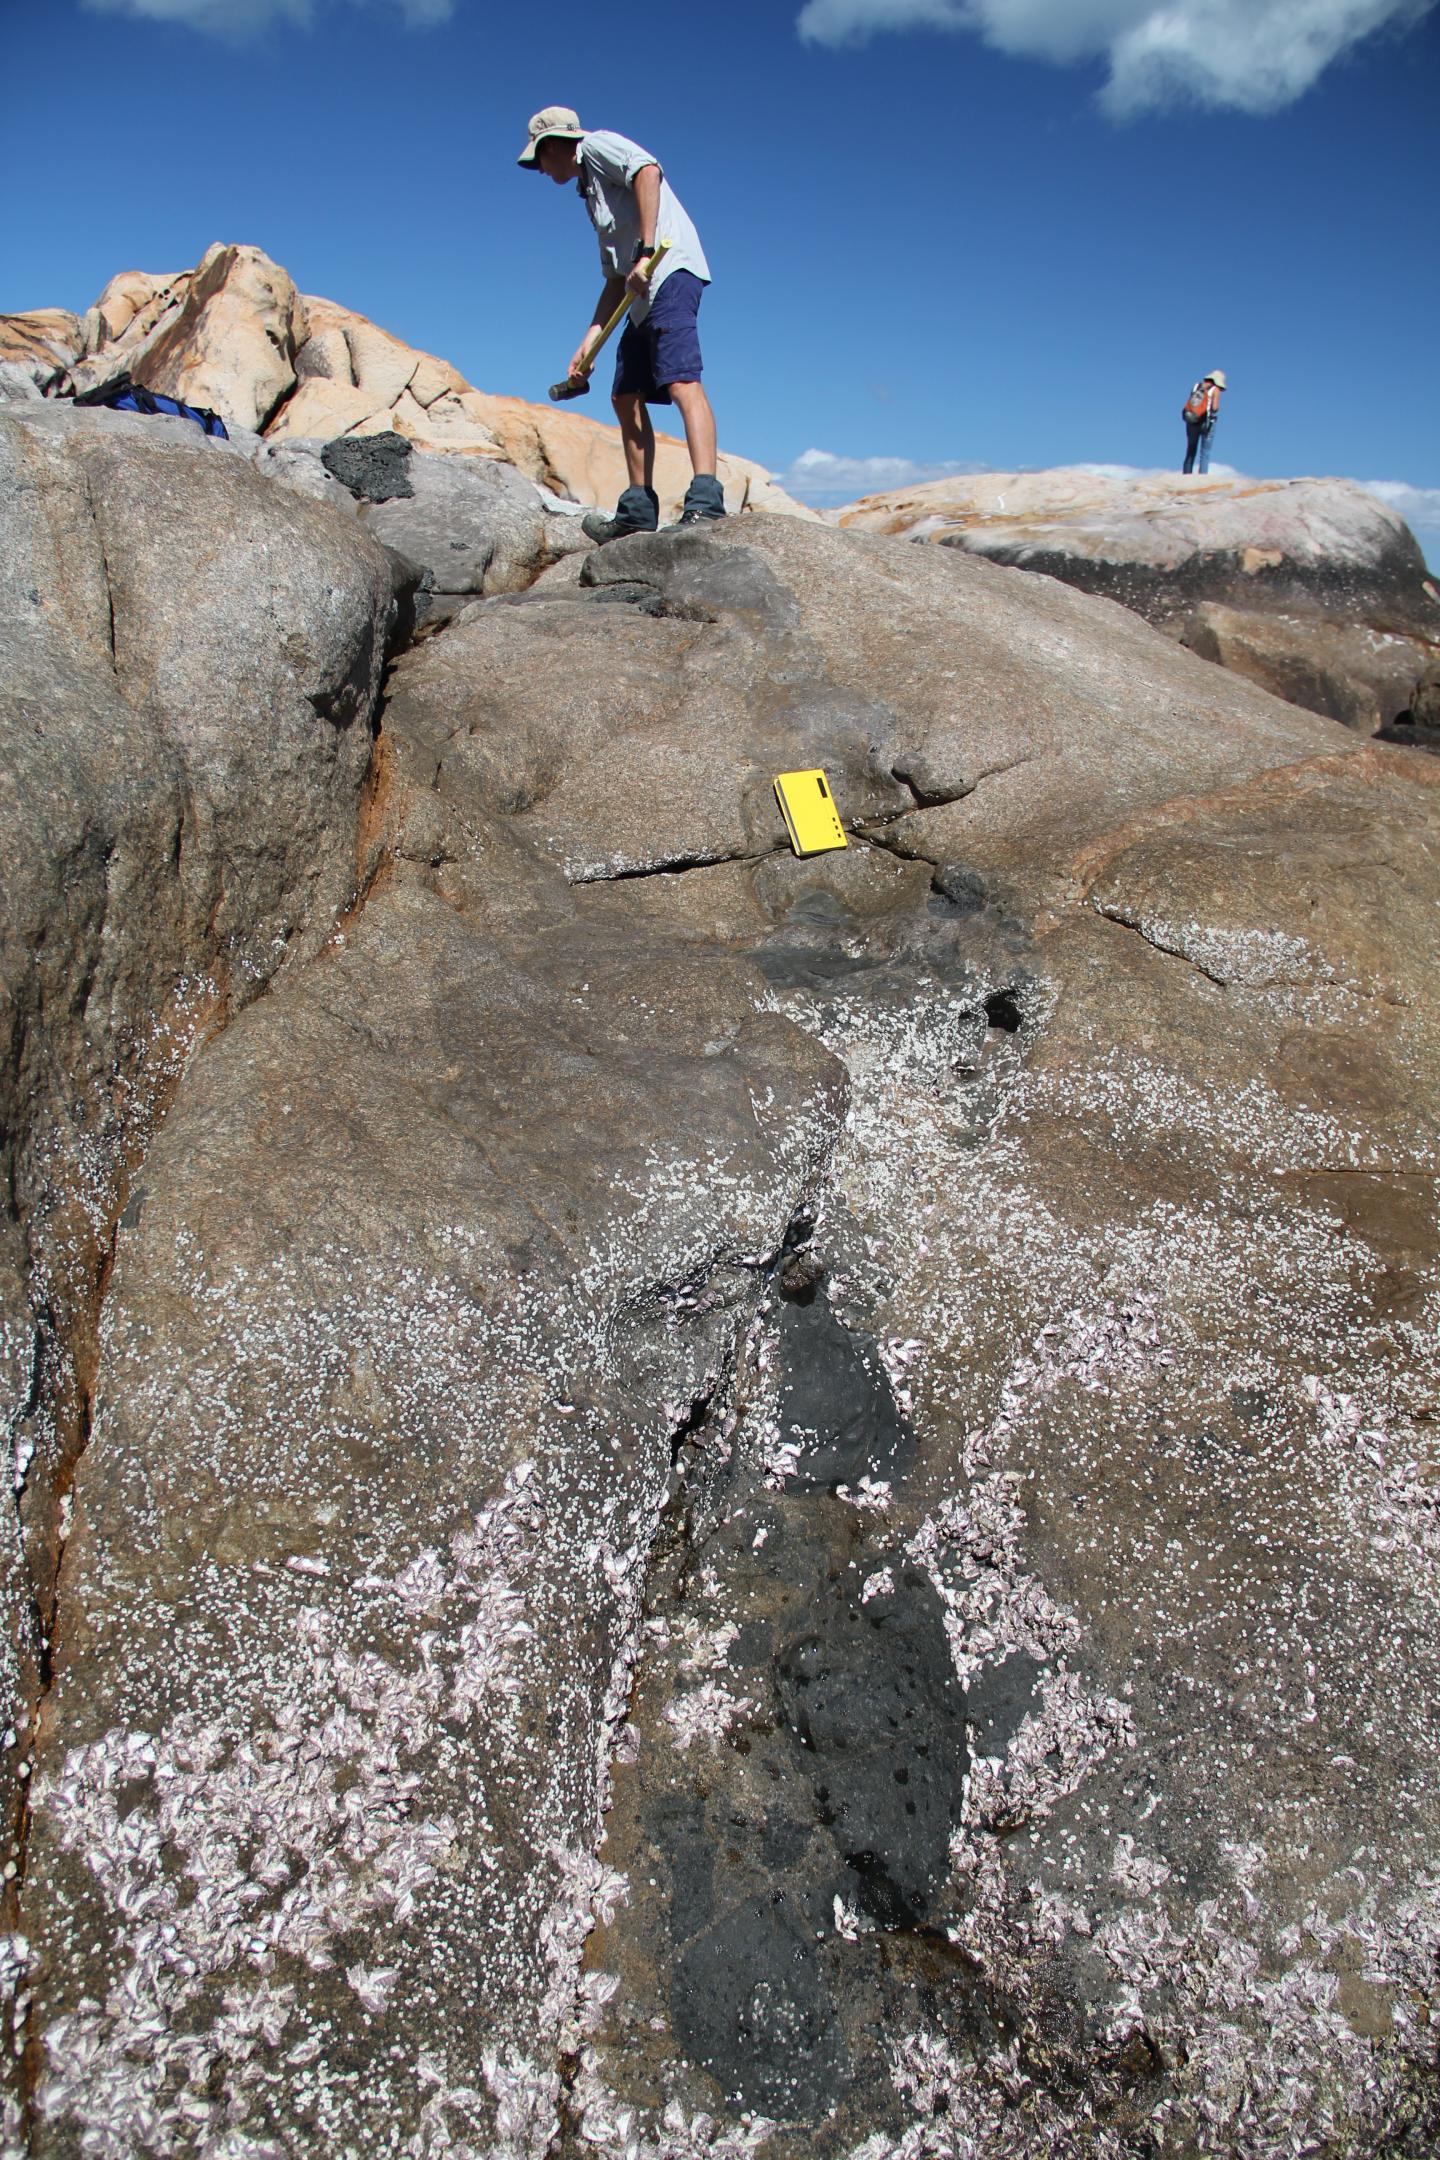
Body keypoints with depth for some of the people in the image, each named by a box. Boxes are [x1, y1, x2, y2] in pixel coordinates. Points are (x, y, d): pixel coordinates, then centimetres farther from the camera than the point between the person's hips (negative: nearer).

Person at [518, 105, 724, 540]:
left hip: (671, 271, -10)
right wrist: (590, 338, 20)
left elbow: (648, 169, -13)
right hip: (644, 293, 10)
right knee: (626, 398, 9)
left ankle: (705, 500, -37)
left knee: (682, 382, -24)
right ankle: (638, 512, 11)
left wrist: (645, 253, -20)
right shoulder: (592, 192, 32)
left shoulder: (597, 144, 7)